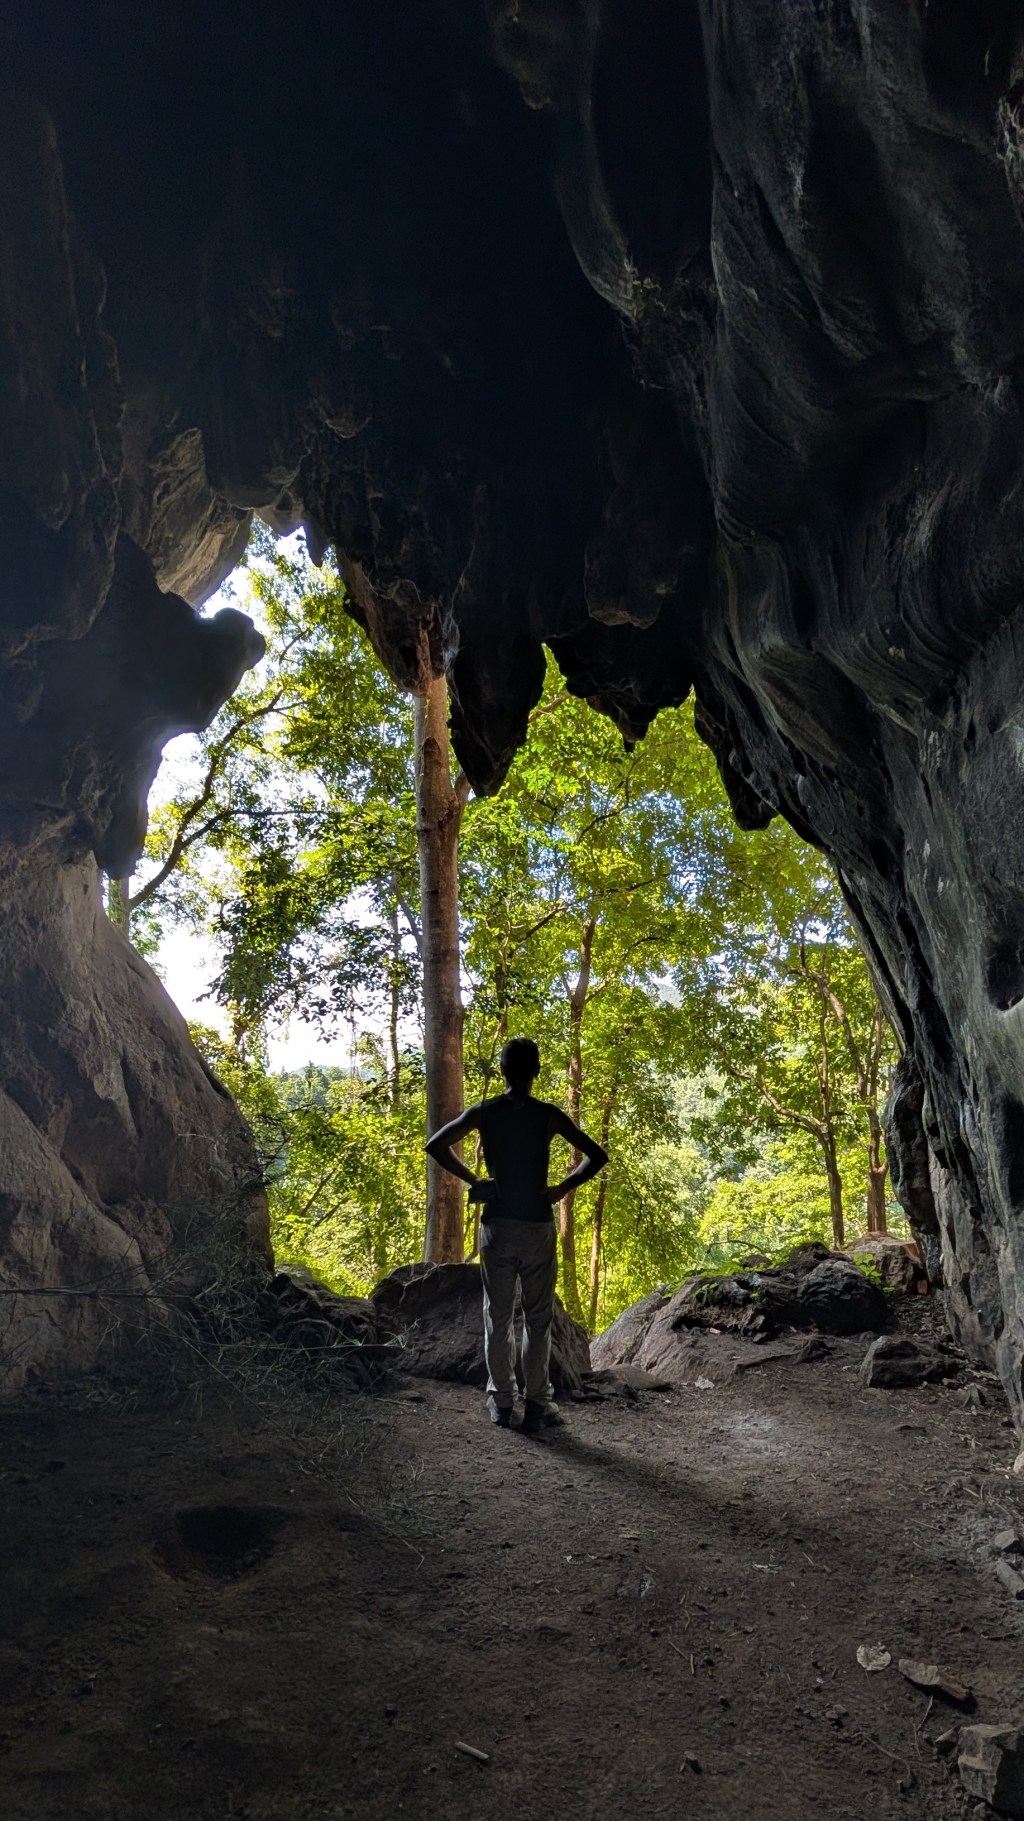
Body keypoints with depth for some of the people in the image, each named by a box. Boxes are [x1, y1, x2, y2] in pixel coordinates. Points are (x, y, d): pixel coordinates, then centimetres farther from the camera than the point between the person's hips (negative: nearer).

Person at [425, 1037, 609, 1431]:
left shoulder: (483, 1113, -2)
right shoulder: (549, 1116, -7)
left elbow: (435, 1145, 4)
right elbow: (597, 1156, -8)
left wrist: (472, 1180, 7)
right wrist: (562, 1188, -1)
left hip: (496, 1226, 1)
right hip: (537, 1226, -1)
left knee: (497, 1317, 12)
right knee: (538, 1318, 9)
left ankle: (501, 1402, 17)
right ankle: (537, 1404, 13)